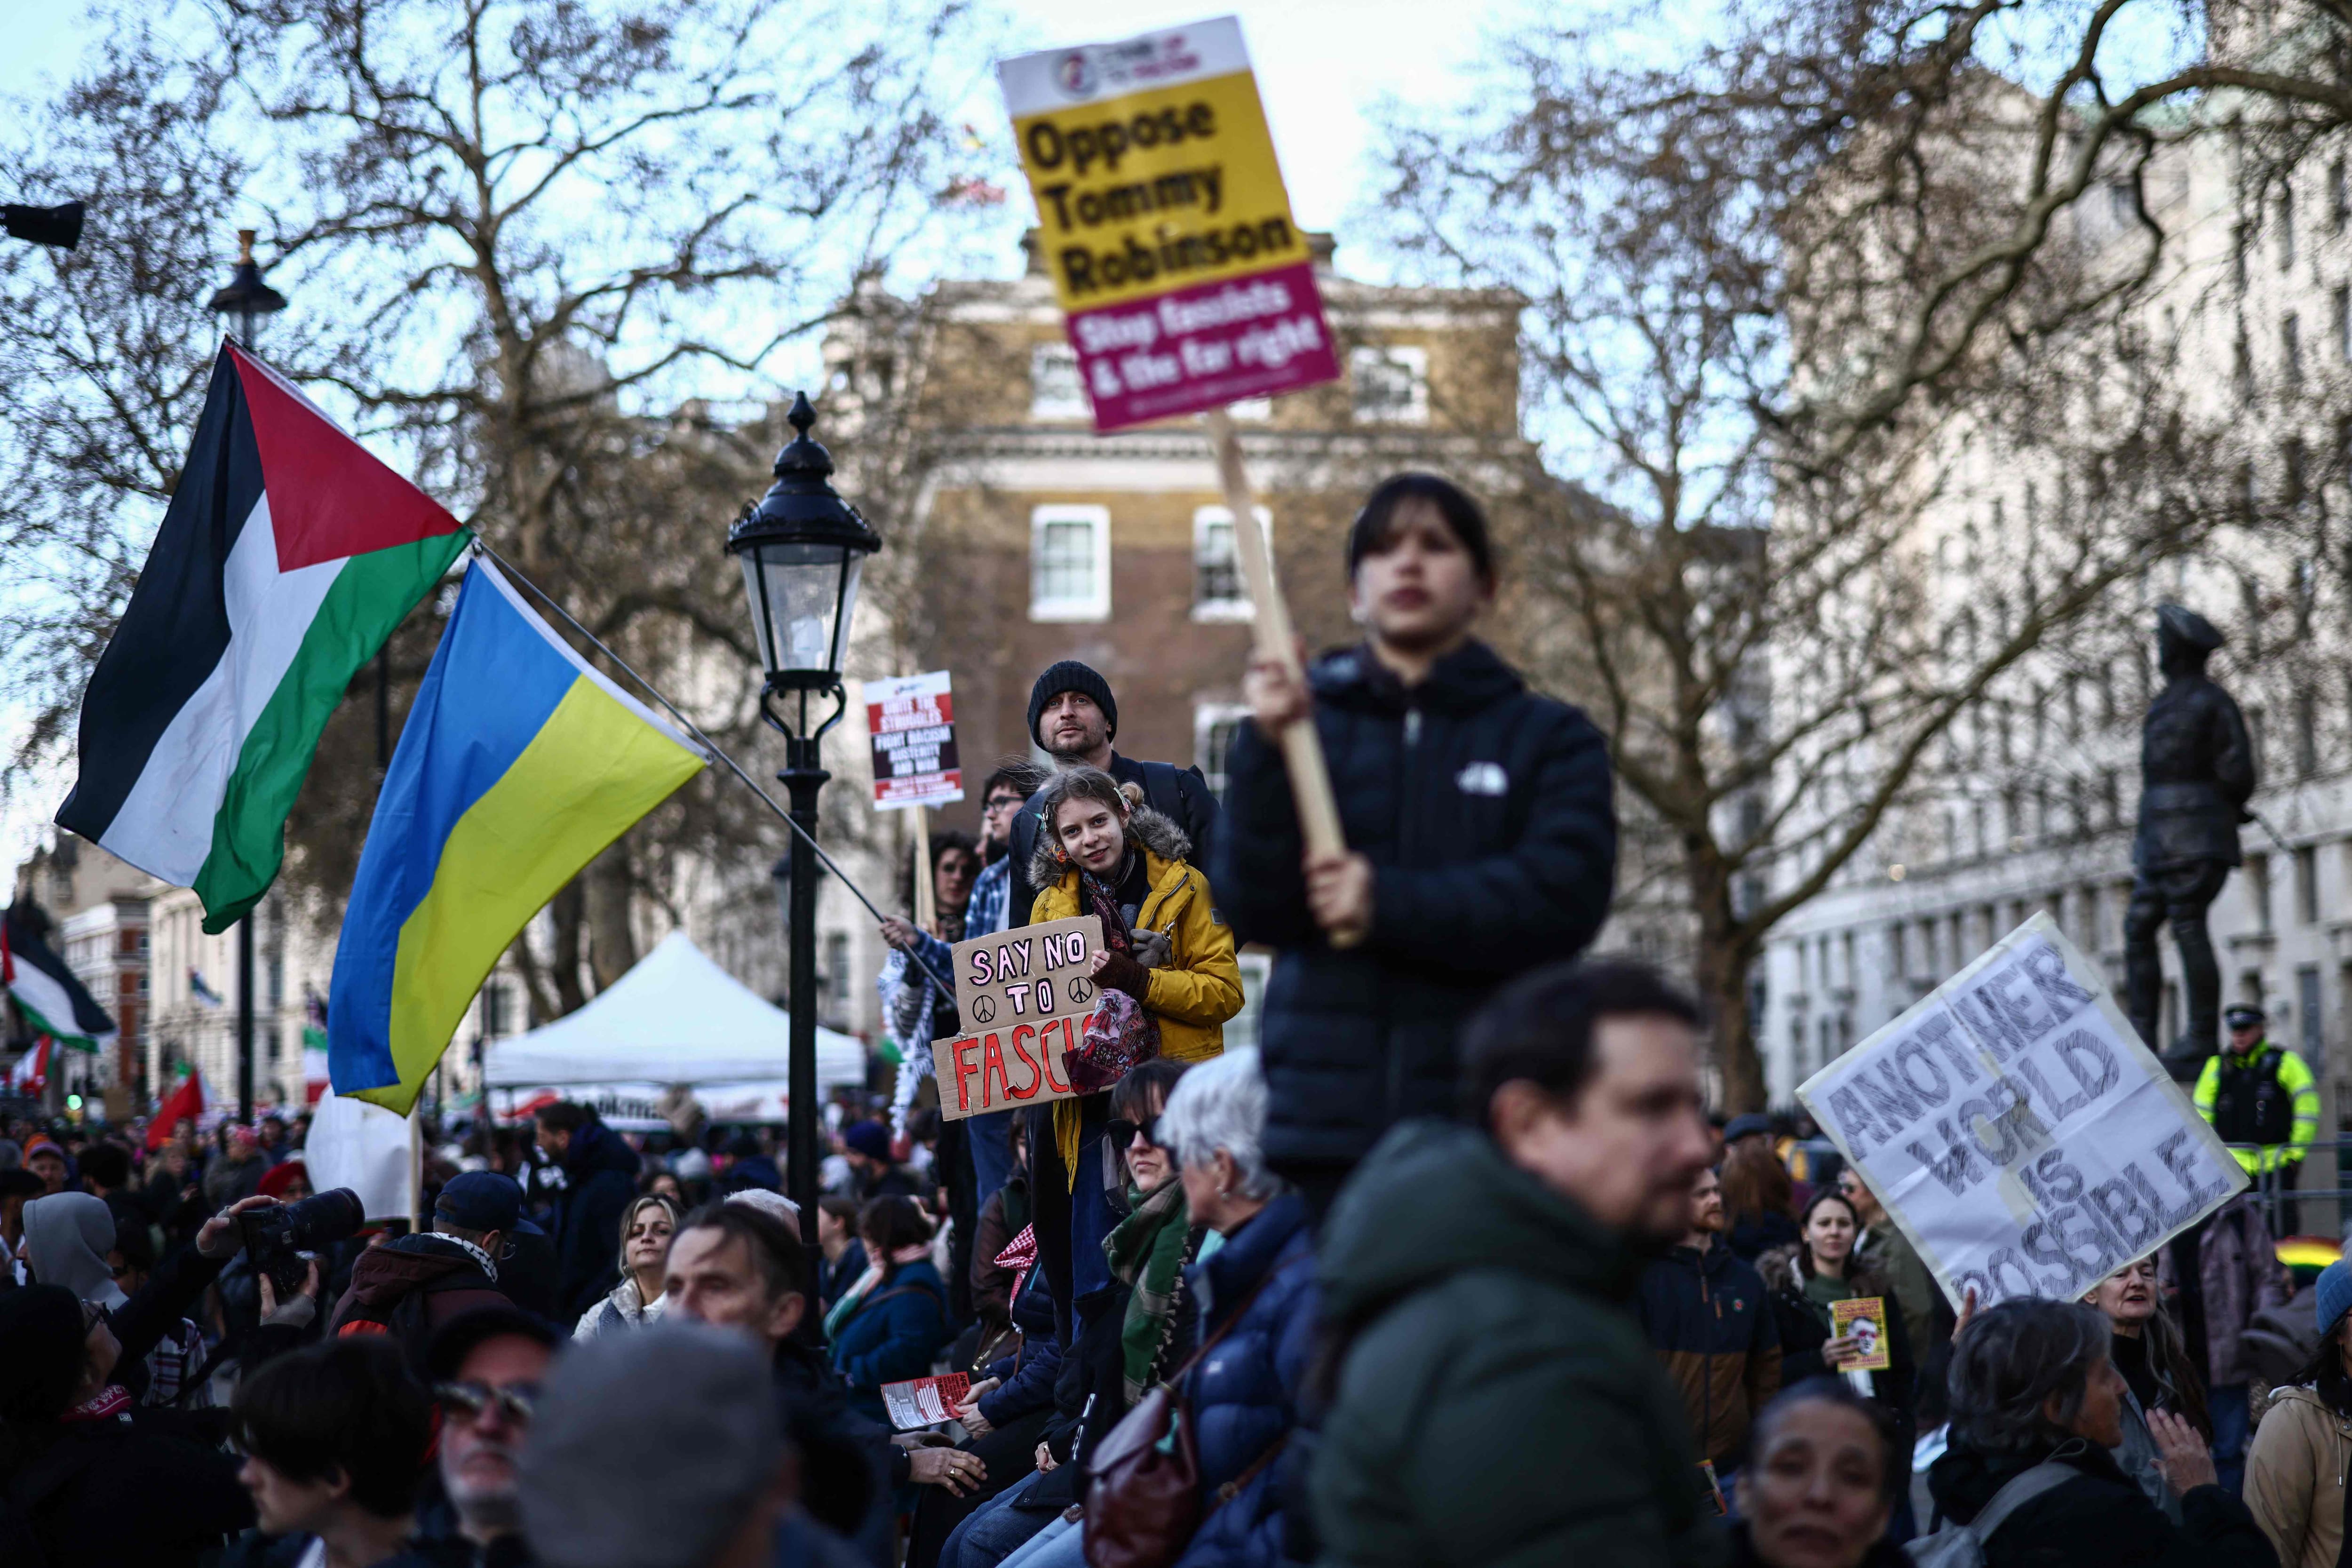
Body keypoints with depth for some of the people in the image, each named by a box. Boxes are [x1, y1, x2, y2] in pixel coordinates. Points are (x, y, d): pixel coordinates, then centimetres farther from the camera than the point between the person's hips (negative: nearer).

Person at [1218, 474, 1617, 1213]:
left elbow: (1564, 897, -6)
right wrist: (1269, 754, -12)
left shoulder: (1549, 738, 11)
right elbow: (1250, 909, 1)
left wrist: (1390, 904, -14)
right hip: (1329, 1122, 1)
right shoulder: (1309, 722, 13)